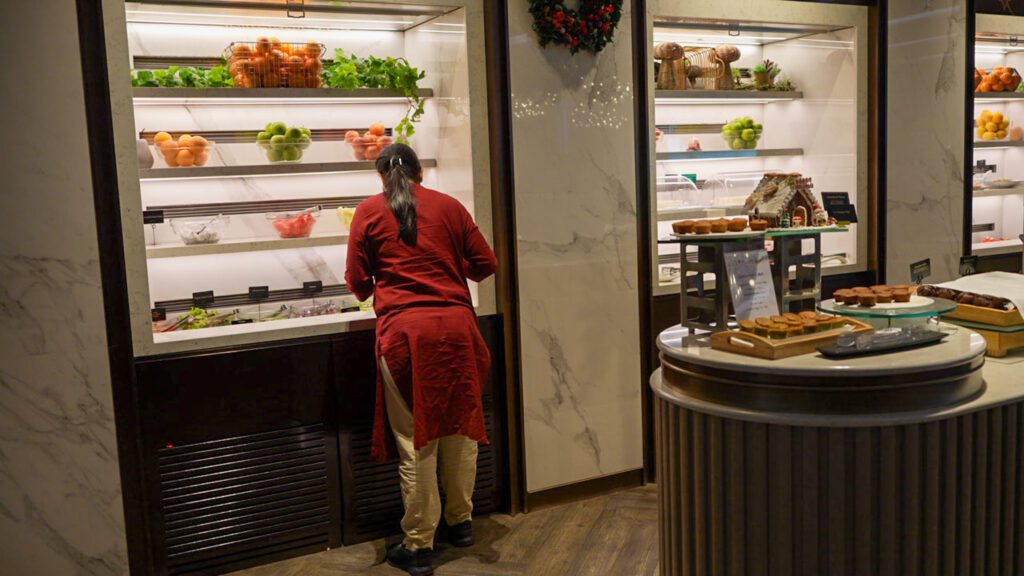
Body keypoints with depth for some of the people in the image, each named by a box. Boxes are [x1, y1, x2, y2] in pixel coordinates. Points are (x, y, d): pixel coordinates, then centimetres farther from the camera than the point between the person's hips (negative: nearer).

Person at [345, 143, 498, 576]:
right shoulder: (448, 206, 8)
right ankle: (461, 521, 31)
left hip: (404, 330, -2)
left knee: (415, 439, 4)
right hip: (456, 325, 2)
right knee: (459, 427, 16)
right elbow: (485, 265, 9)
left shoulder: (369, 211, 4)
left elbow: (357, 283, 4)